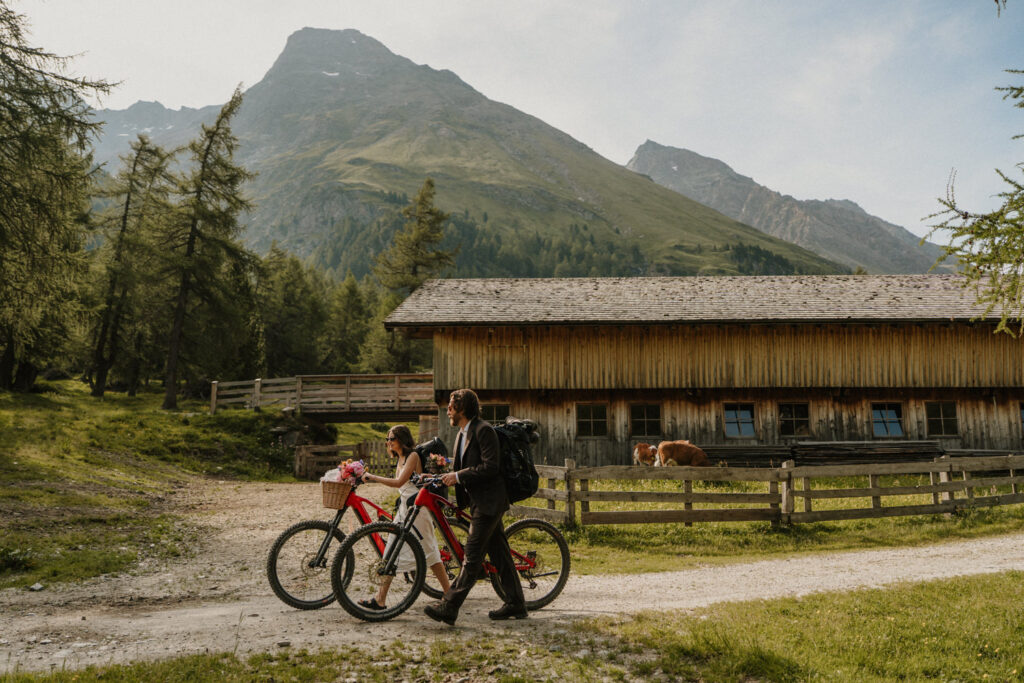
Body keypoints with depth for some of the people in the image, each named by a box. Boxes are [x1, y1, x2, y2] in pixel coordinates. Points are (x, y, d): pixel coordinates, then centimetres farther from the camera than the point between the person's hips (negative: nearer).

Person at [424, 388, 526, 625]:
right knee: (499, 553, 12)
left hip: (489, 501, -10)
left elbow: (490, 467, -22)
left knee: (472, 556, -8)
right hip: (479, 501, 10)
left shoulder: (483, 430, -14)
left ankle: (449, 607, -8)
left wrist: (458, 476, -19)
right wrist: (447, 477, 5)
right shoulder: (462, 434, 15)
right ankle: (516, 604, 19)